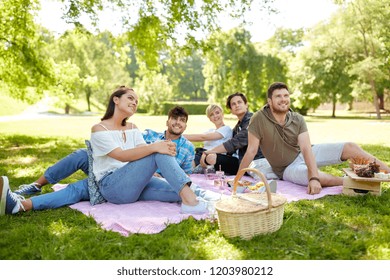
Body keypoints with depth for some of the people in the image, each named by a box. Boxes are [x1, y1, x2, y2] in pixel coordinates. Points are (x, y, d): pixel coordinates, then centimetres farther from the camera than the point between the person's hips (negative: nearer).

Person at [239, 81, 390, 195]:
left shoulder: (298, 119, -11)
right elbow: (251, 151, -19)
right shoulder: (259, 119, -21)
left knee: (350, 147, -8)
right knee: (322, 178, -35)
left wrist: (314, 177, -37)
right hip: (288, 168, -4)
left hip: (305, 154, 5)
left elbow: (306, 149, -23)